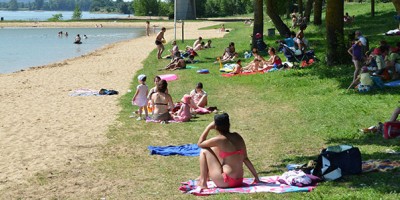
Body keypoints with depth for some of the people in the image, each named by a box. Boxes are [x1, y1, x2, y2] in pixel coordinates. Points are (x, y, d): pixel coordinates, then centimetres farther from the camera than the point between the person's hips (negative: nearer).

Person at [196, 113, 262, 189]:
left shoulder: (220, 139, -15)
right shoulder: (237, 137, 3)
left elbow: (200, 143, -1)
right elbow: (245, 158, 7)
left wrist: (208, 127, 4)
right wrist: (256, 177, 12)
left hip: (226, 182, -7)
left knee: (204, 151, 4)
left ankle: (203, 182, 5)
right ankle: (205, 176, 39)